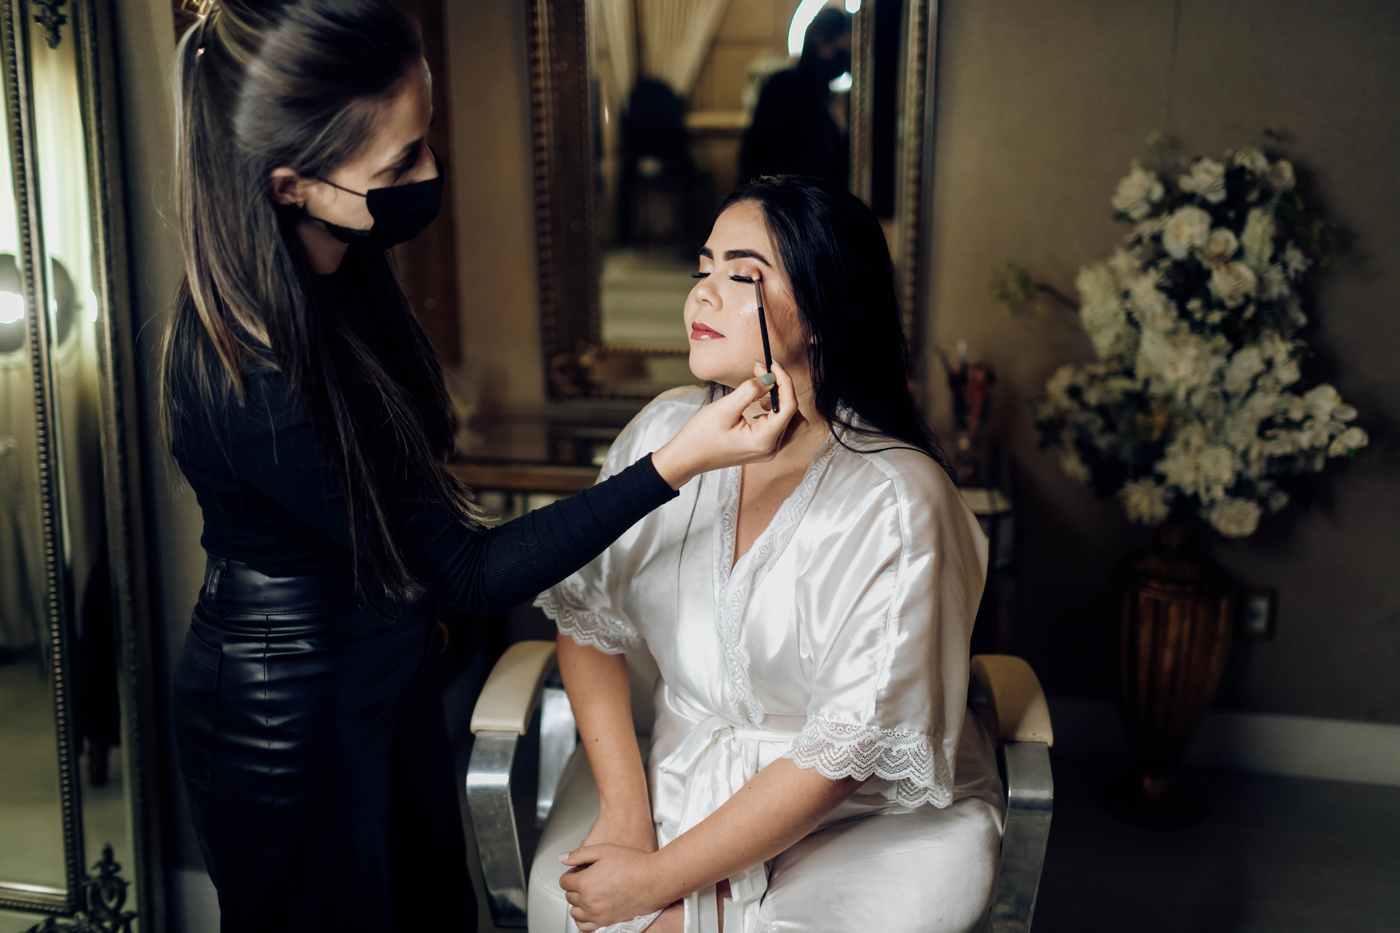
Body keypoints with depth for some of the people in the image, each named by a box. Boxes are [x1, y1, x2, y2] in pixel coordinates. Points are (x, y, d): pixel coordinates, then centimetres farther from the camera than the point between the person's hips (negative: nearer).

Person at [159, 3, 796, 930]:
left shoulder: (335, 271, -8)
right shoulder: (250, 377, -35)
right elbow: (474, 573, -28)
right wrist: (676, 464, -33)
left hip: (387, 666, 8)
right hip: (284, 719, -8)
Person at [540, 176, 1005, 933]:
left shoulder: (895, 500, -20)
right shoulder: (664, 432, -4)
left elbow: (843, 754, -18)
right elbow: (587, 621, 3)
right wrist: (625, 806, -7)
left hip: (875, 814, -4)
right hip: (686, 780, 4)